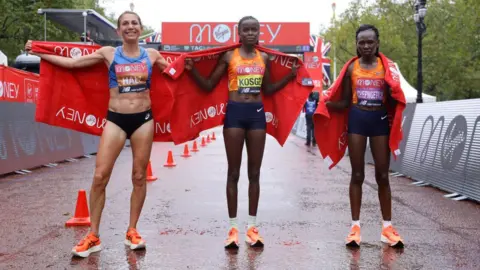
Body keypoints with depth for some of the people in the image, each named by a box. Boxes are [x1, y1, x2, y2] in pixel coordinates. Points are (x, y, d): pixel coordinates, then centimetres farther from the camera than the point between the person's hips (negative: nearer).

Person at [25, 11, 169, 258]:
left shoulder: (151, 55, 6)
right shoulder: (108, 53, 2)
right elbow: (71, 63, 3)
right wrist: (38, 52, 4)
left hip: (143, 119, 1)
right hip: (115, 119, -1)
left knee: (139, 176, 5)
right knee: (100, 176, -7)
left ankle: (132, 231, 20)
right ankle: (93, 236, 5)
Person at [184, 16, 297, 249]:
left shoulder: (264, 58, 9)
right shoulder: (228, 57, -1)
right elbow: (208, 86, 3)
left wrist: (290, 76, 12)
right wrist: (192, 70, -12)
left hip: (257, 113, 3)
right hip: (235, 113, -3)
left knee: (254, 172, 7)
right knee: (233, 173, 2)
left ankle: (252, 226, 15)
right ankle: (233, 227, 9)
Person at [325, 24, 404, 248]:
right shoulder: (351, 68, 2)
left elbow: (391, 101, 4)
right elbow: (345, 101, 2)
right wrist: (326, 103, -15)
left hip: (380, 120, 0)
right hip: (357, 119, 0)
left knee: (382, 174, 4)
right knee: (357, 174, 4)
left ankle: (387, 226, 13)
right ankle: (355, 226, 10)